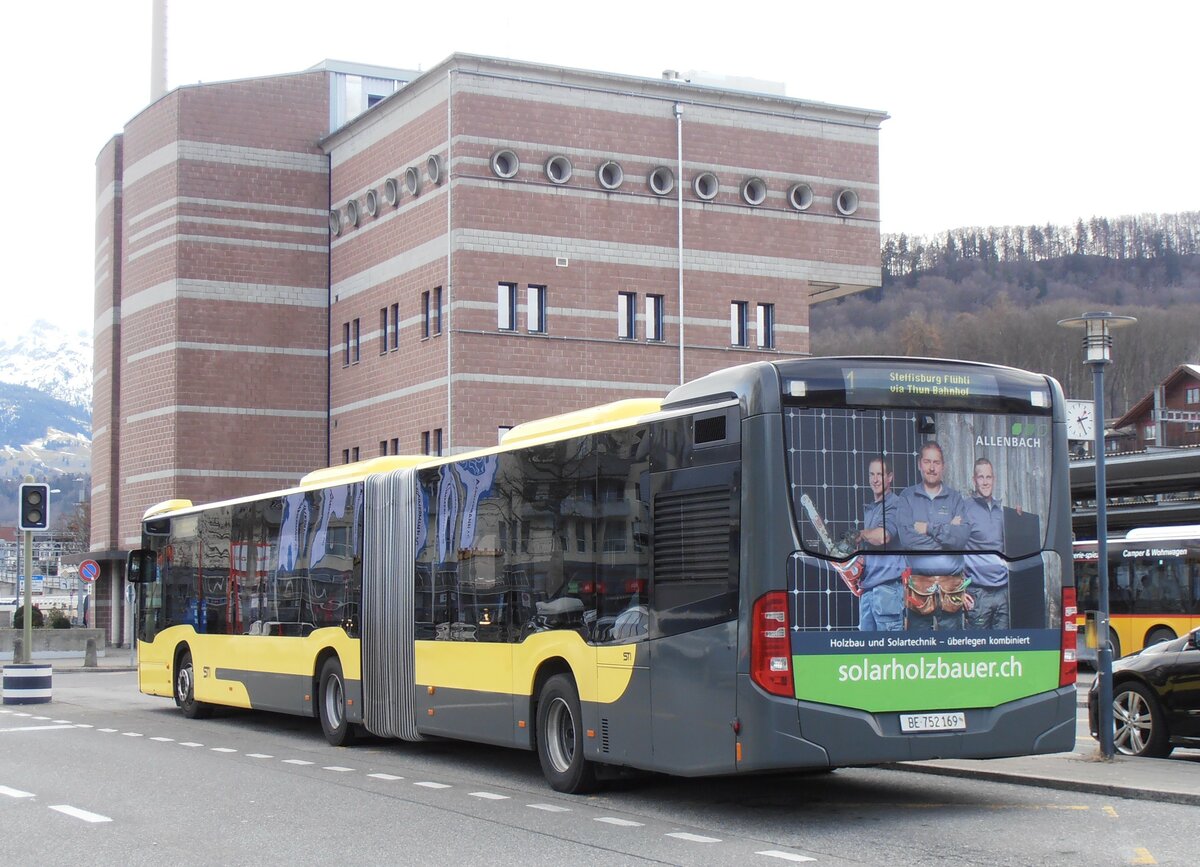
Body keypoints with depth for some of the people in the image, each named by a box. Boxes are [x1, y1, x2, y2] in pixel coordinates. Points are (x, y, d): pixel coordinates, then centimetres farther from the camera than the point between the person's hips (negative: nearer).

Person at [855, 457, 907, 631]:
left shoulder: (894, 505, -8)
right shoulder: (869, 508, 20)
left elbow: (881, 537, -23)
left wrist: (862, 534, -4)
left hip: (887, 586, -9)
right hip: (867, 586, 9)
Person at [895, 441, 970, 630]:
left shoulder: (955, 498, 9)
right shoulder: (906, 498, 5)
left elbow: (962, 537, -7)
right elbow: (906, 538, -11)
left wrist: (929, 529, -10)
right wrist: (947, 532, -8)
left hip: (952, 587, 1)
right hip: (918, 585, -1)